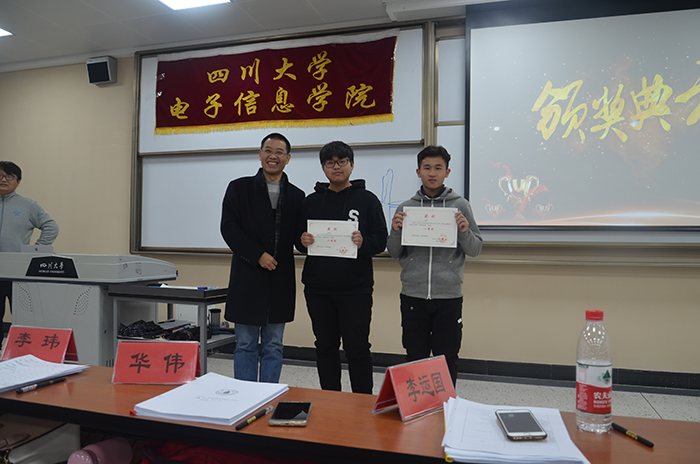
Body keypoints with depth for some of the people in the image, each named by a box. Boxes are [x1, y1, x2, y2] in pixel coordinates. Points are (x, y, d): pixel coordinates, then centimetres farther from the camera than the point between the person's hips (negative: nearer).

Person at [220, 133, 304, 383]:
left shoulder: (296, 196, 9)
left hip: (280, 279, 2)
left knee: (274, 346, 11)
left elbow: (300, 236, 10)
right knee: (245, 344, 6)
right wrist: (258, 255, -14)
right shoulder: (239, 188, 3)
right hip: (247, 278, -2)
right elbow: (228, 227, -5)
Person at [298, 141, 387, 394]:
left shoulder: (367, 199, 3)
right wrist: (303, 242, -9)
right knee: (325, 348, 13)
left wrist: (363, 242, -22)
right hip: (317, 288, 4)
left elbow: (381, 240, -1)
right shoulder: (311, 201, 12)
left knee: (357, 349, 2)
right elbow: (299, 241, 14)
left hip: (355, 289, -3)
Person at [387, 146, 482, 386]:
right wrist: (396, 231, -10)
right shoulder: (405, 208, 6)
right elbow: (394, 253, 8)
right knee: (415, 359, 11)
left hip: (449, 296, -1)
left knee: (447, 361, 9)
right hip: (412, 296, 1)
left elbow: (475, 250, 5)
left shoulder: (461, 206, 4)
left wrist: (464, 231, -14)